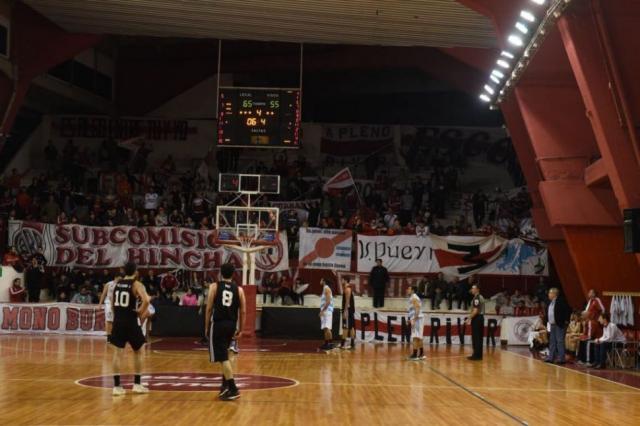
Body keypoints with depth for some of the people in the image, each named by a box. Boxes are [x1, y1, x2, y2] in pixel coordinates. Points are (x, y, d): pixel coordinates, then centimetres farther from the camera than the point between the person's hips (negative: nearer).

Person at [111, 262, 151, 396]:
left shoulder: (117, 284, 10)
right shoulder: (136, 284, -8)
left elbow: (113, 303, 16)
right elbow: (146, 300, -23)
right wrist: (141, 313, -9)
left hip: (118, 321, 4)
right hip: (131, 322, -4)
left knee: (118, 353, 5)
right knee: (137, 352, 12)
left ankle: (117, 386, 2)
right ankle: (137, 384, 13)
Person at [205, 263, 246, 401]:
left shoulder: (214, 286, -1)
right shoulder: (239, 289, 6)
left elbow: (209, 309, -3)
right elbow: (243, 311, 5)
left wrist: (206, 327, 6)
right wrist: (240, 329, 15)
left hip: (218, 324, -4)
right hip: (231, 325, 4)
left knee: (223, 357, -5)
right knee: (223, 355, 25)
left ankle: (233, 389, -11)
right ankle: (226, 384, 26)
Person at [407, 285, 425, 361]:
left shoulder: (414, 298, -11)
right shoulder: (413, 298, 21)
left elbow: (417, 310, -20)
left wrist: (414, 320, -25)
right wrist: (411, 320, 26)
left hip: (417, 319, -11)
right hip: (416, 319, 11)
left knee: (415, 337, -13)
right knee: (419, 337, 13)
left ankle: (415, 355, -16)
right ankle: (421, 354, 18)